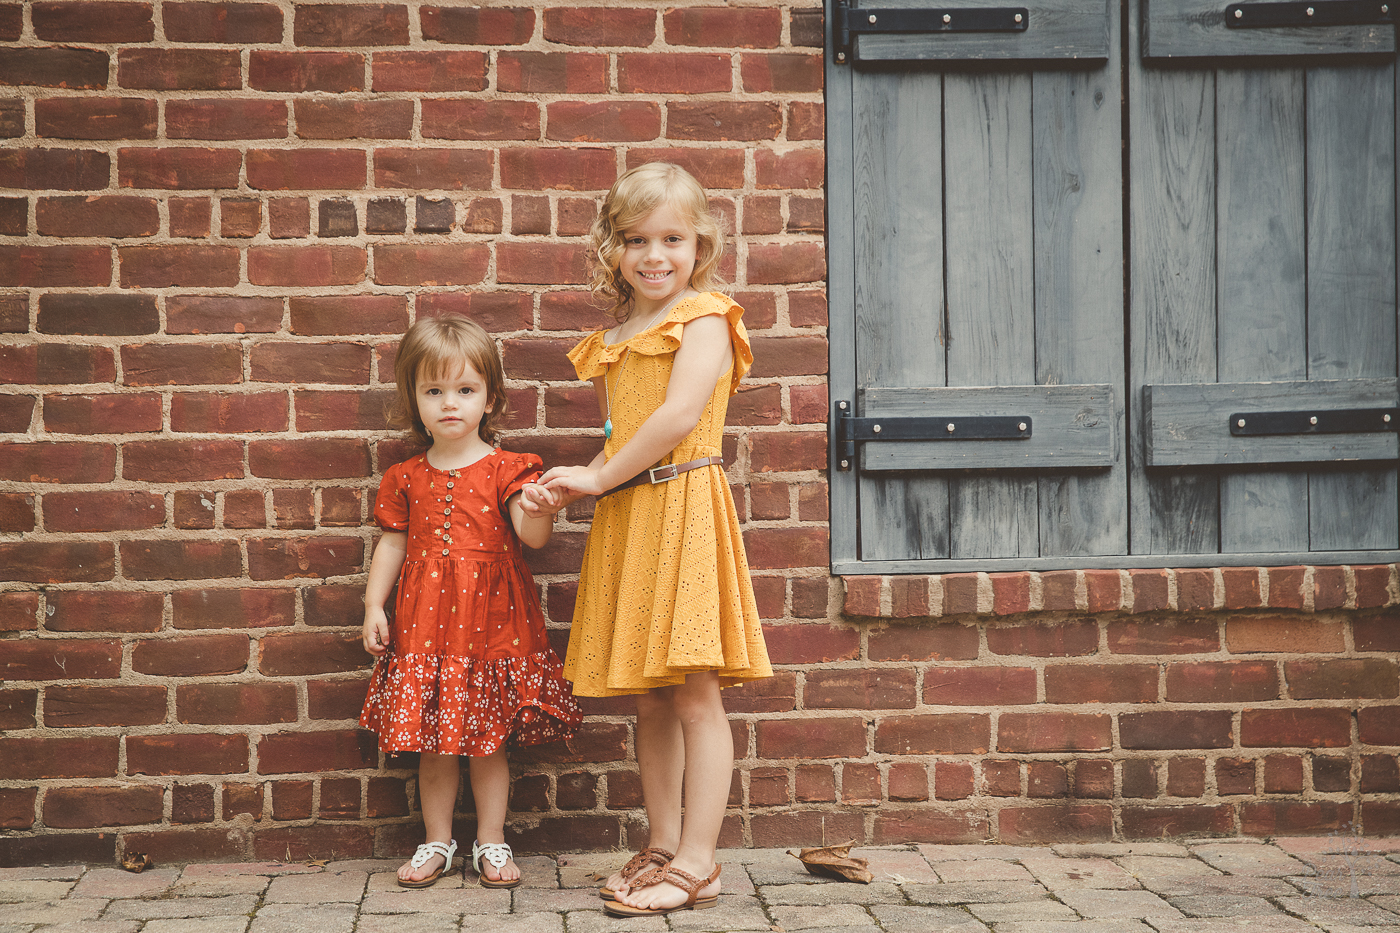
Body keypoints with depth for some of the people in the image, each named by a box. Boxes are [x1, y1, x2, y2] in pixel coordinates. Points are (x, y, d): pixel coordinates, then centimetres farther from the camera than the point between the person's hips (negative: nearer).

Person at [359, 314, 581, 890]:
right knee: (432, 740, 7)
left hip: (491, 621, -2)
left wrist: (539, 511, -36)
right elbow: (392, 545, 10)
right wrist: (373, 607, 3)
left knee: (488, 738, 5)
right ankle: (437, 842, 23)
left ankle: (491, 842, 20)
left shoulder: (505, 470, -3)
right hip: (424, 624, 2)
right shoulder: (406, 478, 6)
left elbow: (531, 536, -14)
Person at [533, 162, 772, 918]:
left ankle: (696, 866, -2)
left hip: (683, 508, -7)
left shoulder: (704, 317, -4)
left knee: (694, 693, -6)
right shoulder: (613, 340, 18)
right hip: (624, 518, 7)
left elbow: (681, 414, -16)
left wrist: (600, 477, -9)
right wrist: (580, 484, 1)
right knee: (650, 699, 11)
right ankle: (663, 848, 20)